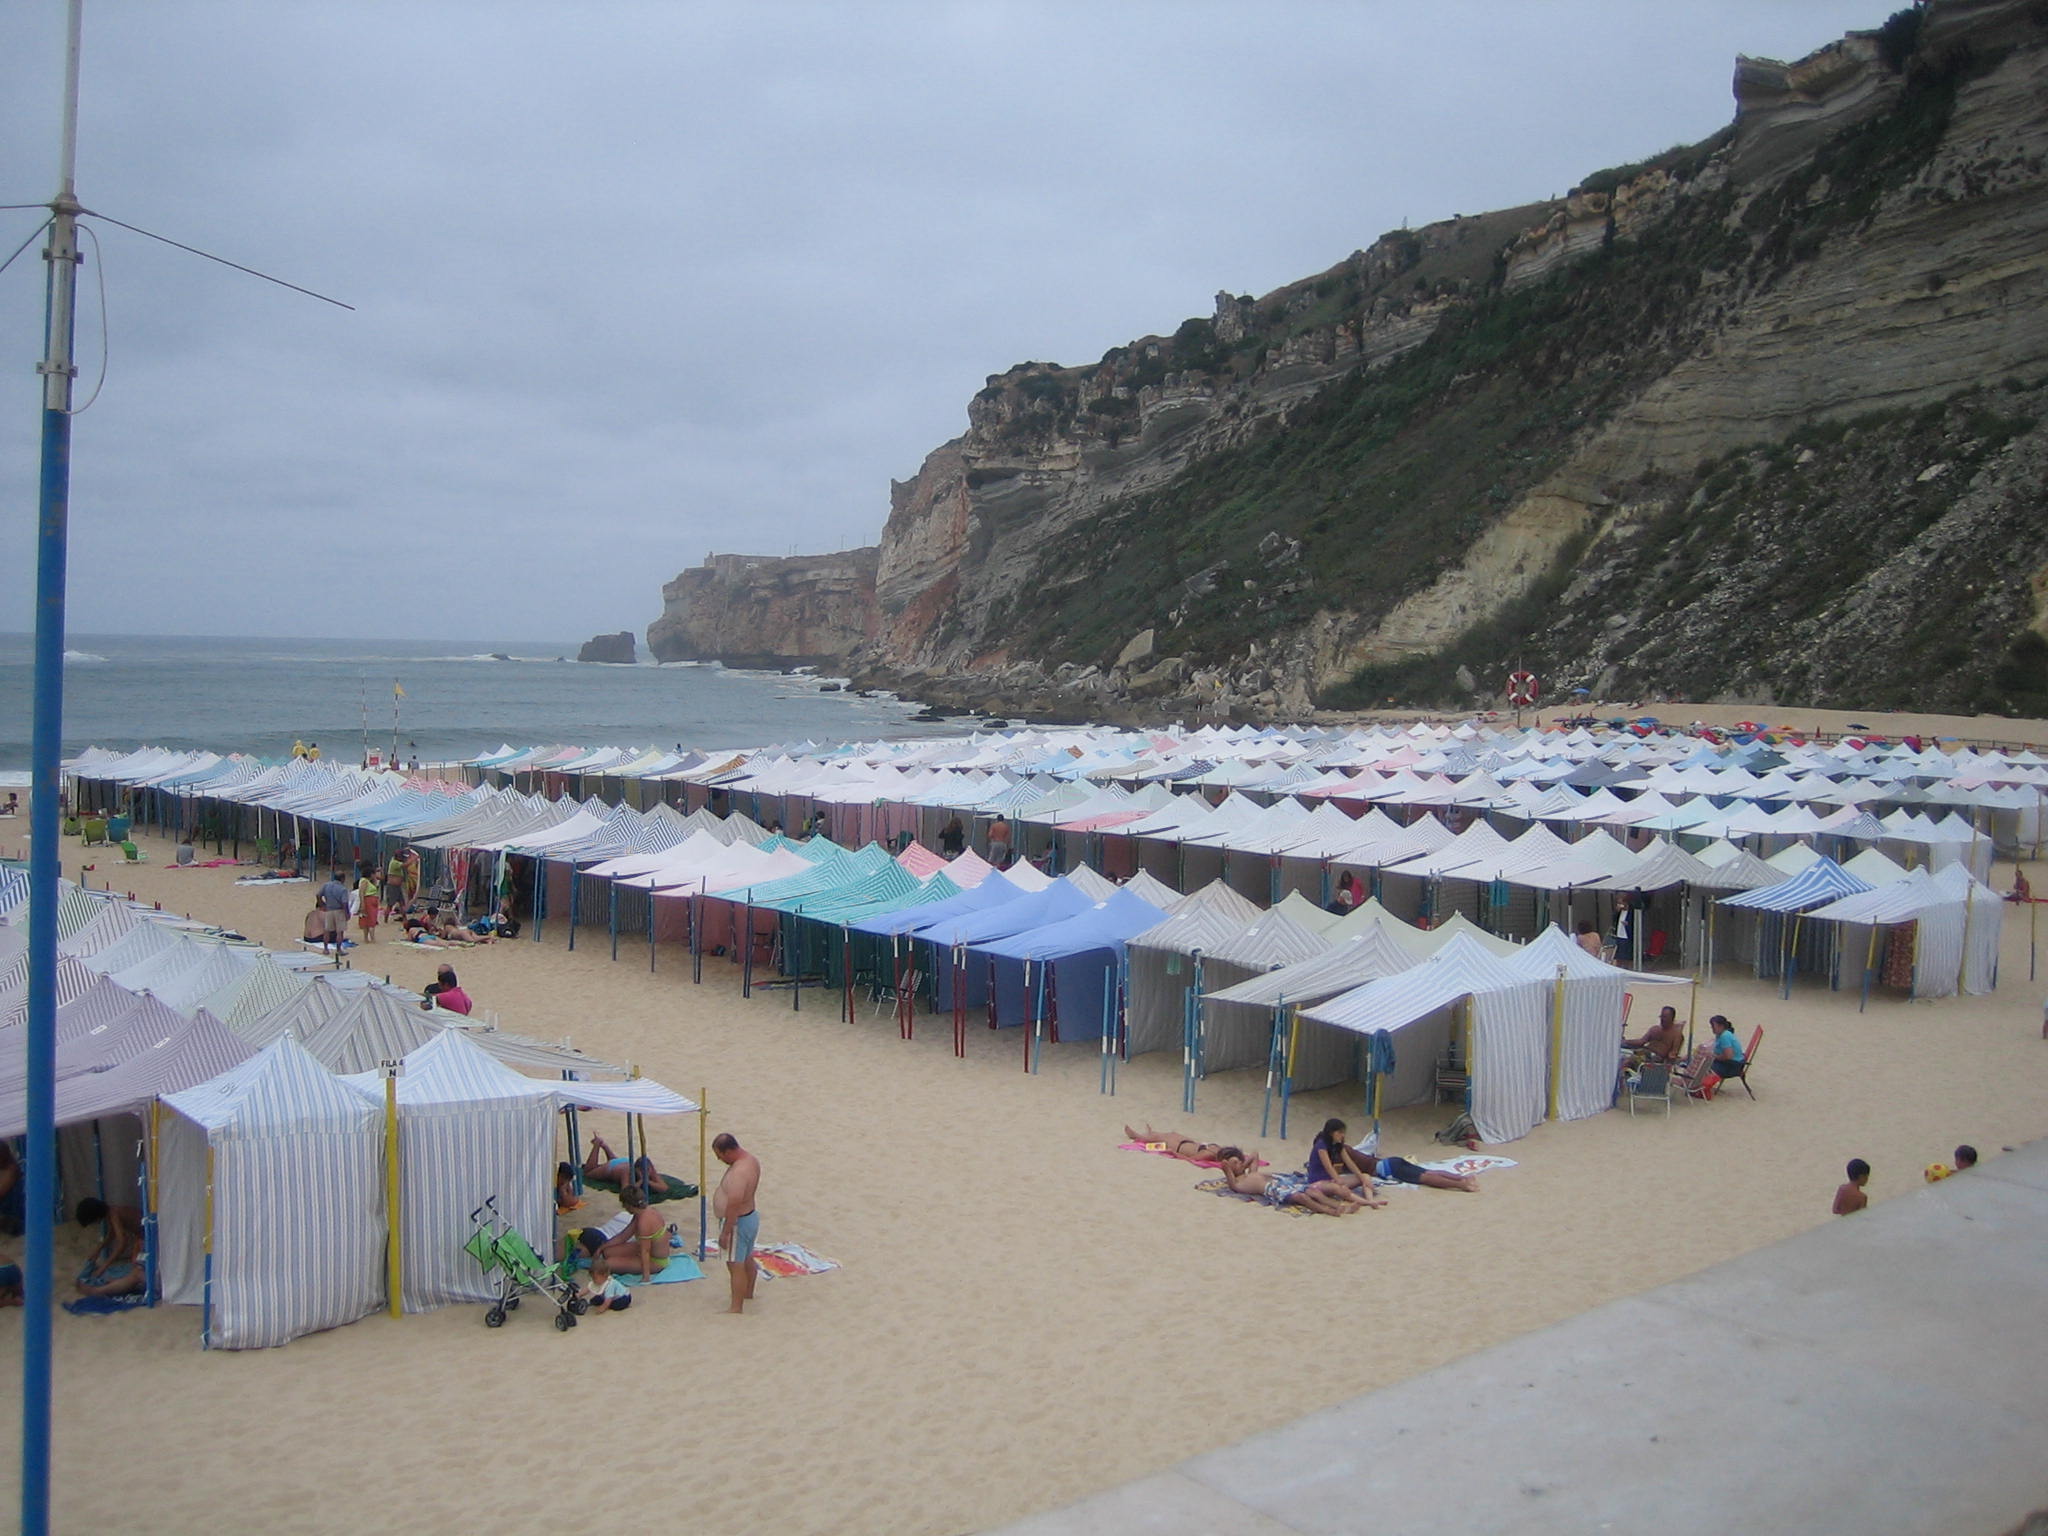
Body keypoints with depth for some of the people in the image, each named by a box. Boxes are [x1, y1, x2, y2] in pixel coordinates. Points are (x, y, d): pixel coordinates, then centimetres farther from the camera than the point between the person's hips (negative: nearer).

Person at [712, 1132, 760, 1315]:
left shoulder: (739, 1173, -31)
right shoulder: (750, 1159, 0)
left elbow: (734, 1206, -29)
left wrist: (725, 1232, -22)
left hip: (738, 1222, -10)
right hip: (751, 1215, 10)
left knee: (736, 1265, -2)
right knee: (747, 1259, 26)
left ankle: (736, 1308, 4)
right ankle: (748, 1293, 44)